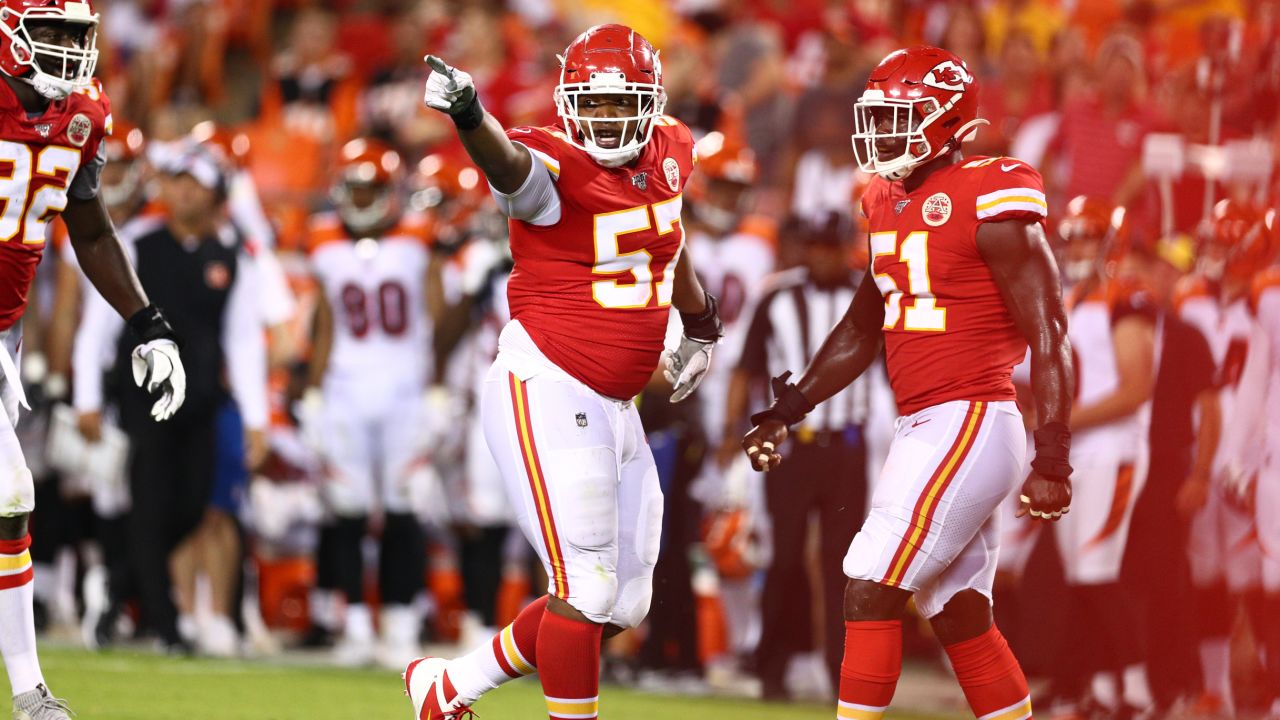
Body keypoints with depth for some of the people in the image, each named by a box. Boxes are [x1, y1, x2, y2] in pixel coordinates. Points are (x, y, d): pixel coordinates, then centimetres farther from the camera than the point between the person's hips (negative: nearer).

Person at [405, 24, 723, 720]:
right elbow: (508, 164, -41)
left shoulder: (668, 152, 6)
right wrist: (469, 116, -63)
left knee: (622, 603, 13)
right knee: (587, 588, -10)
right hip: (546, 394, -8)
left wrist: (700, 325, 40)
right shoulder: (556, 166, -17)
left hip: (614, 411, 8)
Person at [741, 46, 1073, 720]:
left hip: (971, 424, -9)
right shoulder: (891, 204, 13)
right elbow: (862, 330, 24)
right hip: (922, 429, 9)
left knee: (871, 591, -11)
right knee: (960, 618, 11)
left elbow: (1048, 335, -14)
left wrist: (1052, 457, -19)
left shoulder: (988, 203, -13)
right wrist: (791, 407, 17)